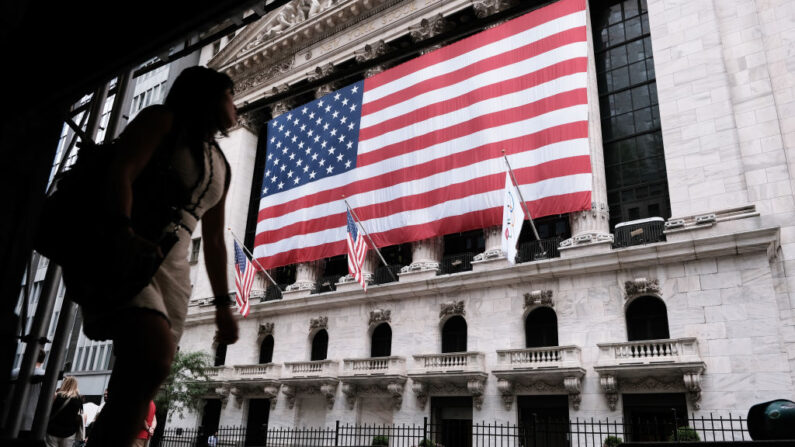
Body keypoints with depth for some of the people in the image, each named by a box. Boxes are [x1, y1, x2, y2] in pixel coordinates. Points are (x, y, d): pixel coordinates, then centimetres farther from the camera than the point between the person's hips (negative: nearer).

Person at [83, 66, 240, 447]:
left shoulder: (220, 167, 25)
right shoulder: (163, 119, 7)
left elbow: (214, 241, 23)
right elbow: (120, 171, -10)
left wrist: (222, 304, 17)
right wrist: (124, 230, -29)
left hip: (172, 270, 7)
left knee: (133, 391, -3)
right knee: (152, 360, -29)